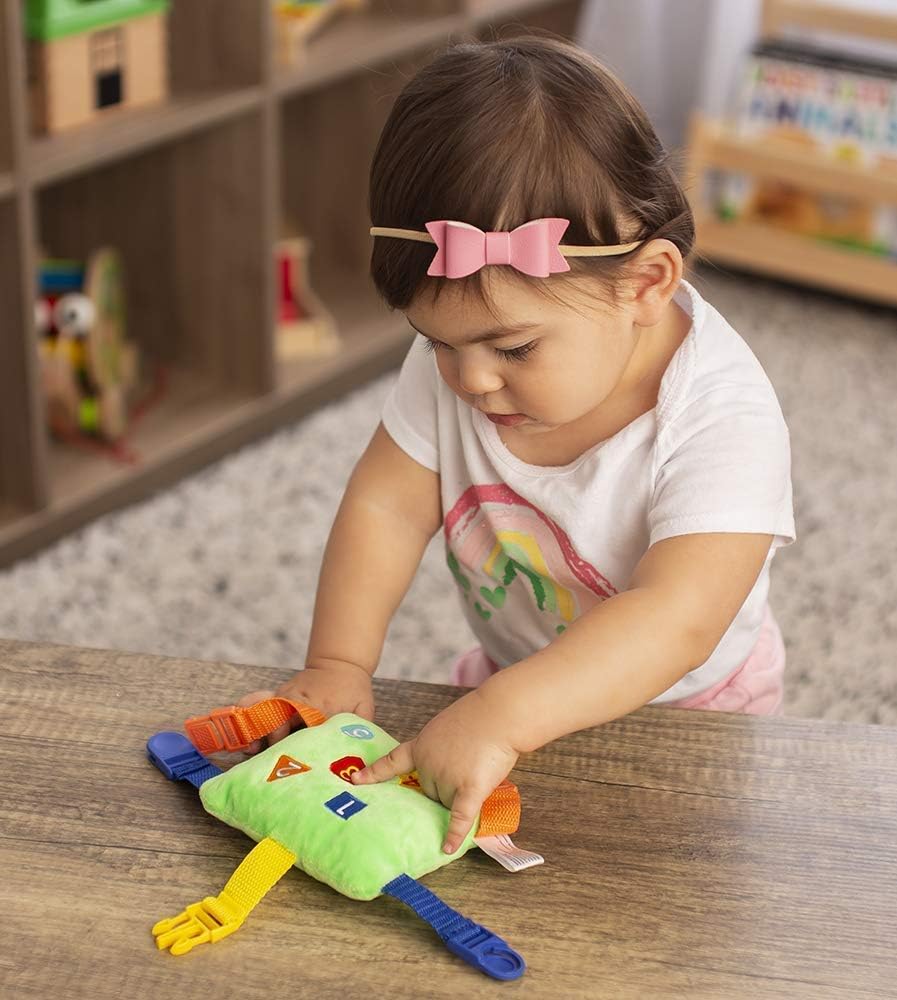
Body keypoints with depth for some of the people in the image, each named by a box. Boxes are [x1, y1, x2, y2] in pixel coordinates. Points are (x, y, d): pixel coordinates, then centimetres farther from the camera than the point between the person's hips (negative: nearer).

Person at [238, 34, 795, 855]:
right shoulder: (455, 354, -17)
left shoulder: (721, 418, -33)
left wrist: (500, 721, -54)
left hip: (682, 708, -4)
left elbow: (677, 622, -43)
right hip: (514, 681, 5)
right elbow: (387, 507, -11)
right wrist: (337, 667, -23)